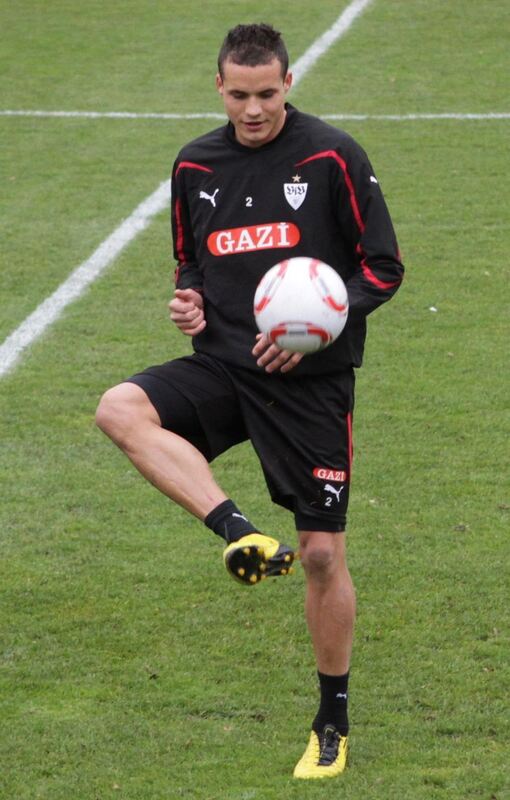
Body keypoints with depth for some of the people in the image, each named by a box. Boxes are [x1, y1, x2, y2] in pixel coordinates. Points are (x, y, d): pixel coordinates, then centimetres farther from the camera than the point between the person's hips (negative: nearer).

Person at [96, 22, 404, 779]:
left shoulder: (333, 156, -7)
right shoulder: (196, 165, 7)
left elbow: (384, 267, -4)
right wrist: (190, 301, -4)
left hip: (312, 380, -4)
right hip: (224, 367, 4)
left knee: (323, 555, 0)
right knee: (120, 409, -26)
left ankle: (333, 726, 17)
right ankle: (243, 536, -27)